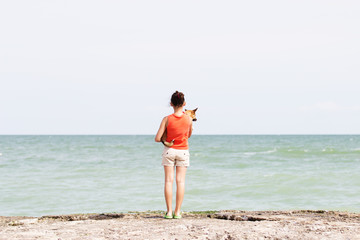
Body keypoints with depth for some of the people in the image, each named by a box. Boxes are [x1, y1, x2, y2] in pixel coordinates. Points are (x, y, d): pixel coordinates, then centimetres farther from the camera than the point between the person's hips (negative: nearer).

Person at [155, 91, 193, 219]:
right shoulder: (189, 119, -7)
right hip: (183, 151, 1)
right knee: (180, 181, 2)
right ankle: (177, 212, 1)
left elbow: (157, 138, -10)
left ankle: (169, 211, -1)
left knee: (168, 180, 2)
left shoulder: (167, 119, -11)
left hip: (169, 150, -1)